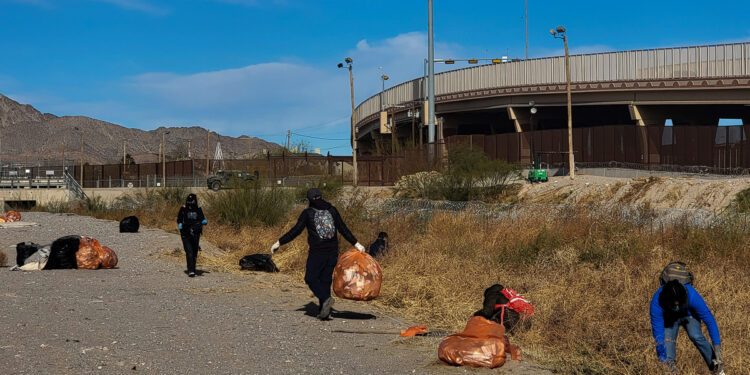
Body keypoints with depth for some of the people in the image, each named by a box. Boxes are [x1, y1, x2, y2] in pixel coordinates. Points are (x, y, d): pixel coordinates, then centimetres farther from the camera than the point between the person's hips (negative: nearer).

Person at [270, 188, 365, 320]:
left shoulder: (307, 213, -4)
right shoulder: (332, 210, 6)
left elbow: (295, 231, -7)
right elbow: (343, 229, 5)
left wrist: (279, 242, 0)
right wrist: (356, 244, 10)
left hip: (316, 253, -4)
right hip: (332, 252, 4)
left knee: (311, 278, 5)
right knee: (325, 280, 11)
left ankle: (326, 299, -19)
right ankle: (324, 311, 8)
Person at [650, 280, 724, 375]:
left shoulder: (692, 296, -39)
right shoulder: (657, 302, -38)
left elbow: (710, 320, -31)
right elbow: (658, 331, -34)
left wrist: (717, 347, -36)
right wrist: (663, 359, -38)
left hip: (689, 315, -1)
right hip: (669, 319, 1)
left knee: (696, 336, -26)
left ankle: (716, 367, -9)